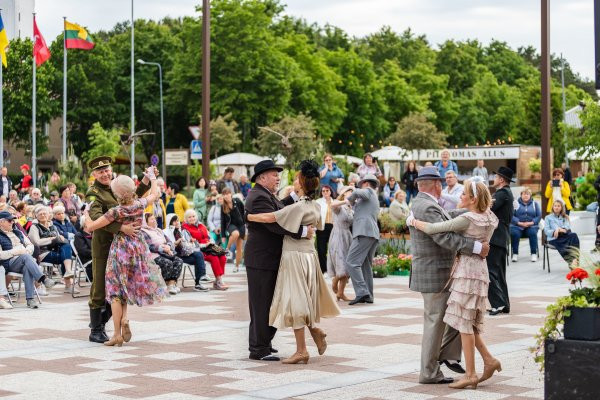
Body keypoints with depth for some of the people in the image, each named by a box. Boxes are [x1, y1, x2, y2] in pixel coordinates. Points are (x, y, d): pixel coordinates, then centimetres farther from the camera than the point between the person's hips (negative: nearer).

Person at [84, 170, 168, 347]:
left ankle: (117, 334, 1)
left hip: (120, 248, -4)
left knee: (116, 290, 4)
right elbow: (155, 194, 17)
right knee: (128, 286, 20)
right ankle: (124, 319, -4)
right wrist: (152, 177, 32)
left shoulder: (116, 211, -17)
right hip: (138, 247, 4)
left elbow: (90, 227, -15)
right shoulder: (140, 204, -6)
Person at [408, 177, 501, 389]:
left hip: (467, 271, -9)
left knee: (464, 322, -4)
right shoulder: (489, 219, 8)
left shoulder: (467, 219, -17)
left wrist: (413, 221, -4)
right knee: (468, 322, 16)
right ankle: (489, 360, 14)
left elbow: (432, 229, -18)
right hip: (478, 268, 9)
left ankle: (470, 374, -2)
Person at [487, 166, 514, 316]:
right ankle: (504, 305, 17)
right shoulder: (507, 193, 20)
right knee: (499, 273, 14)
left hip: (495, 238, -11)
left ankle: (498, 304, -13)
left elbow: (489, 208, -22)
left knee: (491, 271, -11)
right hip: (501, 238, 11)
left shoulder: (502, 193, -13)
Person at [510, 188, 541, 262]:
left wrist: (531, 223, -11)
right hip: (517, 226, -1)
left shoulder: (534, 203, 15)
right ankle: (515, 254, -21)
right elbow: (511, 215, -2)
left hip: (531, 226, 1)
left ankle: (534, 254, -23)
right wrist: (519, 223, -16)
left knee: (533, 233, -32)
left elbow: (539, 216, 7)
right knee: (514, 233, -32)